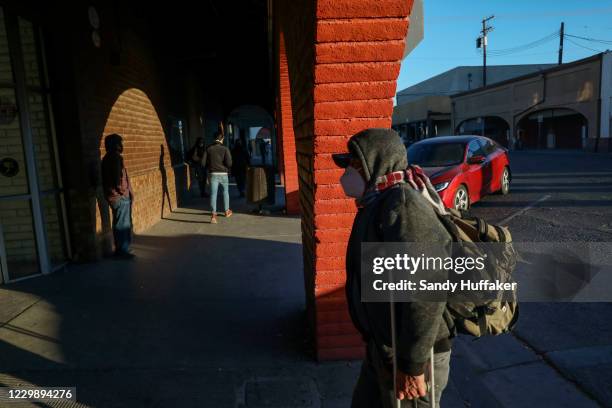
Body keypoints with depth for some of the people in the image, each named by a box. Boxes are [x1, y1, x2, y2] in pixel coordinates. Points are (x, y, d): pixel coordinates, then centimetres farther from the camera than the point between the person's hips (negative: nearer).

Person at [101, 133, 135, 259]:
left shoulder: (107, 158, 15)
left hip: (113, 196, 10)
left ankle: (119, 249, 22)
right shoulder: (116, 157, -15)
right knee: (124, 224, -4)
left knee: (119, 224, 15)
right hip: (121, 196, -10)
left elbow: (107, 178, 17)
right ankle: (123, 250, 0)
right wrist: (123, 191, -11)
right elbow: (118, 178, -22)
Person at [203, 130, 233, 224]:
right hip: (223, 173, -1)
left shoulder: (208, 149, 2)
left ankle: (214, 215, -12)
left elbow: (203, 162, -1)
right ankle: (227, 211, 32)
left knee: (213, 194, -1)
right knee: (225, 192, 19)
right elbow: (229, 163, -14)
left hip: (213, 174, 1)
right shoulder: (225, 149, -5)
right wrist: (227, 168, 8)